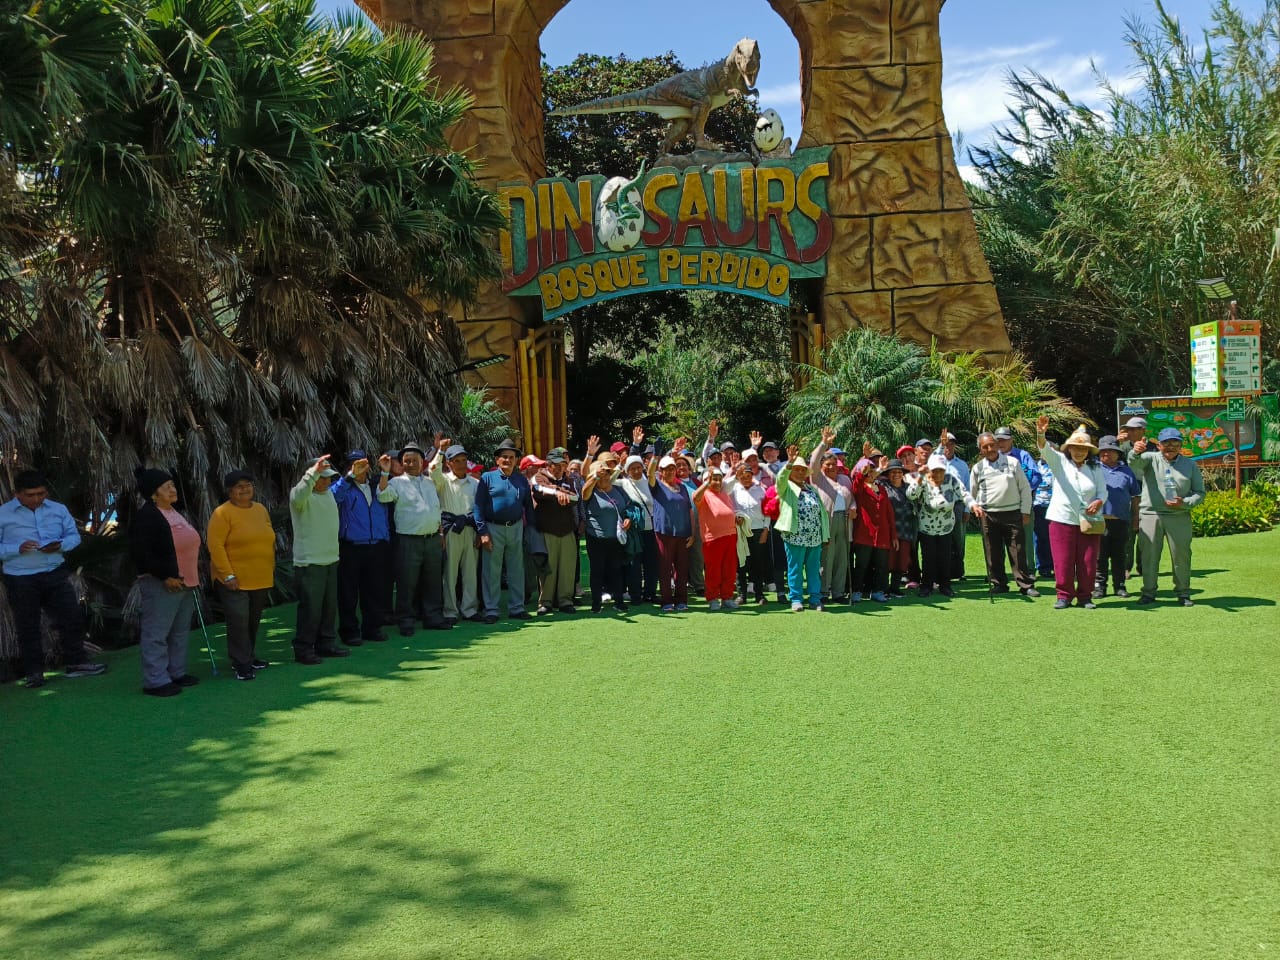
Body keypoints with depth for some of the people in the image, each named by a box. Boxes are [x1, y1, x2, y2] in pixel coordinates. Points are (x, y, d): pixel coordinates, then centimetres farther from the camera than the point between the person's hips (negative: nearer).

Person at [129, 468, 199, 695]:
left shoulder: (174, 514, 16)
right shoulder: (146, 516, -13)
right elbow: (140, 553, -20)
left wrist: (193, 576, 18)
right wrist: (165, 576, -22)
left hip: (183, 583, 10)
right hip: (161, 585, -10)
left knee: (180, 632, 16)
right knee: (156, 634, -5)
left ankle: (177, 673, 27)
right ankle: (155, 681, -1)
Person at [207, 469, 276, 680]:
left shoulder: (261, 509, 11)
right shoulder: (222, 513, -10)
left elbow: (269, 541, 18)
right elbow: (215, 546, -14)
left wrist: (271, 570, 15)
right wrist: (228, 575, -18)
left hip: (261, 579, 6)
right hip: (235, 580, -6)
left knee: (254, 621, 15)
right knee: (238, 621, -6)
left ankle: (249, 656, 30)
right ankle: (241, 664, 2)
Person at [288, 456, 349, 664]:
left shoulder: (329, 493, 13)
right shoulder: (300, 494, -13)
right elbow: (299, 496, -37)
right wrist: (314, 472, -43)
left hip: (331, 559, 8)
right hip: (309, 562, -8)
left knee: (330, 606, 14)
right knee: (310, 608, -5)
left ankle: (326, 644, 25)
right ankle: (303, 649, 5)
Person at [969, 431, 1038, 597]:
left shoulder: (1012, 463, 2)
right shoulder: (978, 468, 6)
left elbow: (1025, 488, 4)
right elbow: (972, 493, 18)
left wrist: (1025, 512, 0)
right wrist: (974, 506, 6)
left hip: (1013, 513, -2)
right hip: (988, 515, 2)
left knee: (1018, 551, -2)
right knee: (993, 553, 5)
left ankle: (1026, 585, 2)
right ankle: (999, 584, 16)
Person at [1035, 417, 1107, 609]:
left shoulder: (1095, 468, 9)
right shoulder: (1060, 462, 3)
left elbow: (1103, 491, 9)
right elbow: (1045, 449, -14)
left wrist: (1099, 502, -14)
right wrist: (1040, 434, -35)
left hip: (1088, 521, 1)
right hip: (1062, 519, -1)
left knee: (1088, 563, 3)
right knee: (1063, 562, 0)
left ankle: (1085, 596, 17)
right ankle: (1064, 595, 13)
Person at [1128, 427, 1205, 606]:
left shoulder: (1191, 465, 10)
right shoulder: (1151, 459, 4)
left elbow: (1199, 492, 12)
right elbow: (1135, 462, -19)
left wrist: (1184, 503, -9)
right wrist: (1136, 452, -44)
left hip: (1179, 516, 1)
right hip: (1150, 515, -1)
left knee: (1181, 555, 3)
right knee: (1149, 554, 3)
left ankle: (1183, 593, 14)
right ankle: (1148, 592, 12)